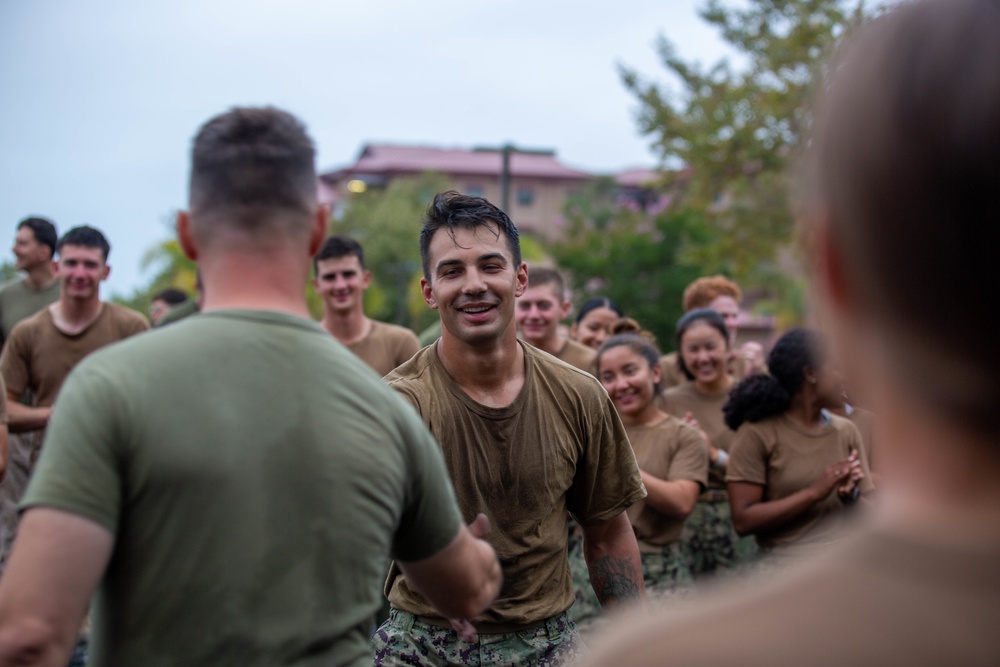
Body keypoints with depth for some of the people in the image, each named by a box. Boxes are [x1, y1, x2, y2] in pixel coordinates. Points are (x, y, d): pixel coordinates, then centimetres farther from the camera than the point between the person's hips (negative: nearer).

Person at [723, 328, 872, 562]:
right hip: (790, 562, -4)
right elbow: (743, 521, -12)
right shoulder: (756, 433, -6)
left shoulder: (847, 431, 8)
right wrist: (814, 492, -16)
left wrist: (851, 498, -11)